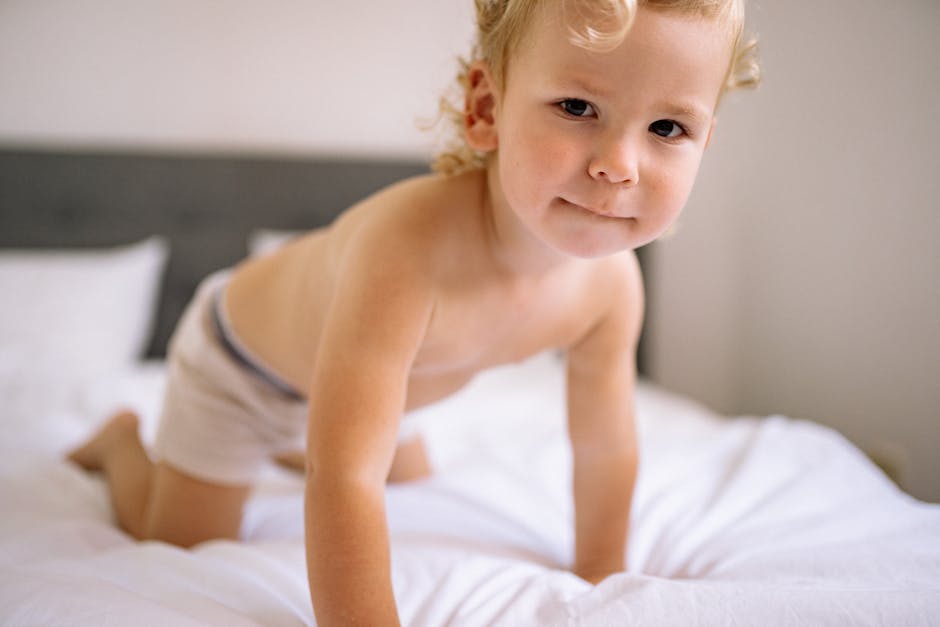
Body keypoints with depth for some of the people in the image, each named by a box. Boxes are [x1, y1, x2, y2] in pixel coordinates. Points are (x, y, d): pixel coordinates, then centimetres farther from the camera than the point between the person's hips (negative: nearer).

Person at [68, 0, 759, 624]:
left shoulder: (611, 281, -28)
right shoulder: (409, 244, -49)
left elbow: (605, 448, -12)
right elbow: (345, 481, -51)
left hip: (363, 372, 6)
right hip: (242, 357, -5)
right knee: (181, 542, 5)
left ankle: (293, 444, 50)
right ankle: (122, 441, 35)